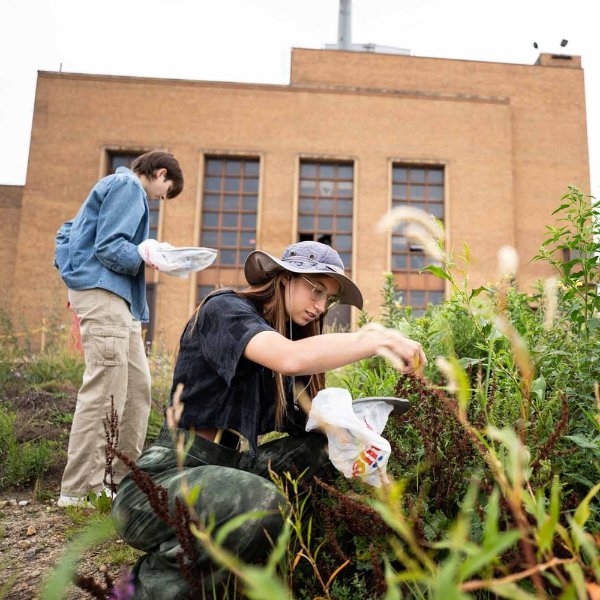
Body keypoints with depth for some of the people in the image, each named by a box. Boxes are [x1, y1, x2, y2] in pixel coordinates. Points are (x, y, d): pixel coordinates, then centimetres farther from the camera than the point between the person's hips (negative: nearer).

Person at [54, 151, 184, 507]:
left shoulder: (116, 186, 26)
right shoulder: (129, 186, -5)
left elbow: (67, 234, 29)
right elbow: (109, 247, -16)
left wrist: (71, 271, 23)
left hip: (119, 300, 11)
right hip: (104, 294, -11)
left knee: (138, 387, 10)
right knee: (105, 391, -12)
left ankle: (125, 476, 18)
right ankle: (80, 490, -7)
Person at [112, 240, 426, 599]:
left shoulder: (287, 333, 14)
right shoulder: (225, 309, -11)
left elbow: (305, 421, 4)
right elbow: (290, 359, -31)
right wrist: (380, 340, -25)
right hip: (162, 483, -8)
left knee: (321, 446, -1)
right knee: (263, 503, -33)